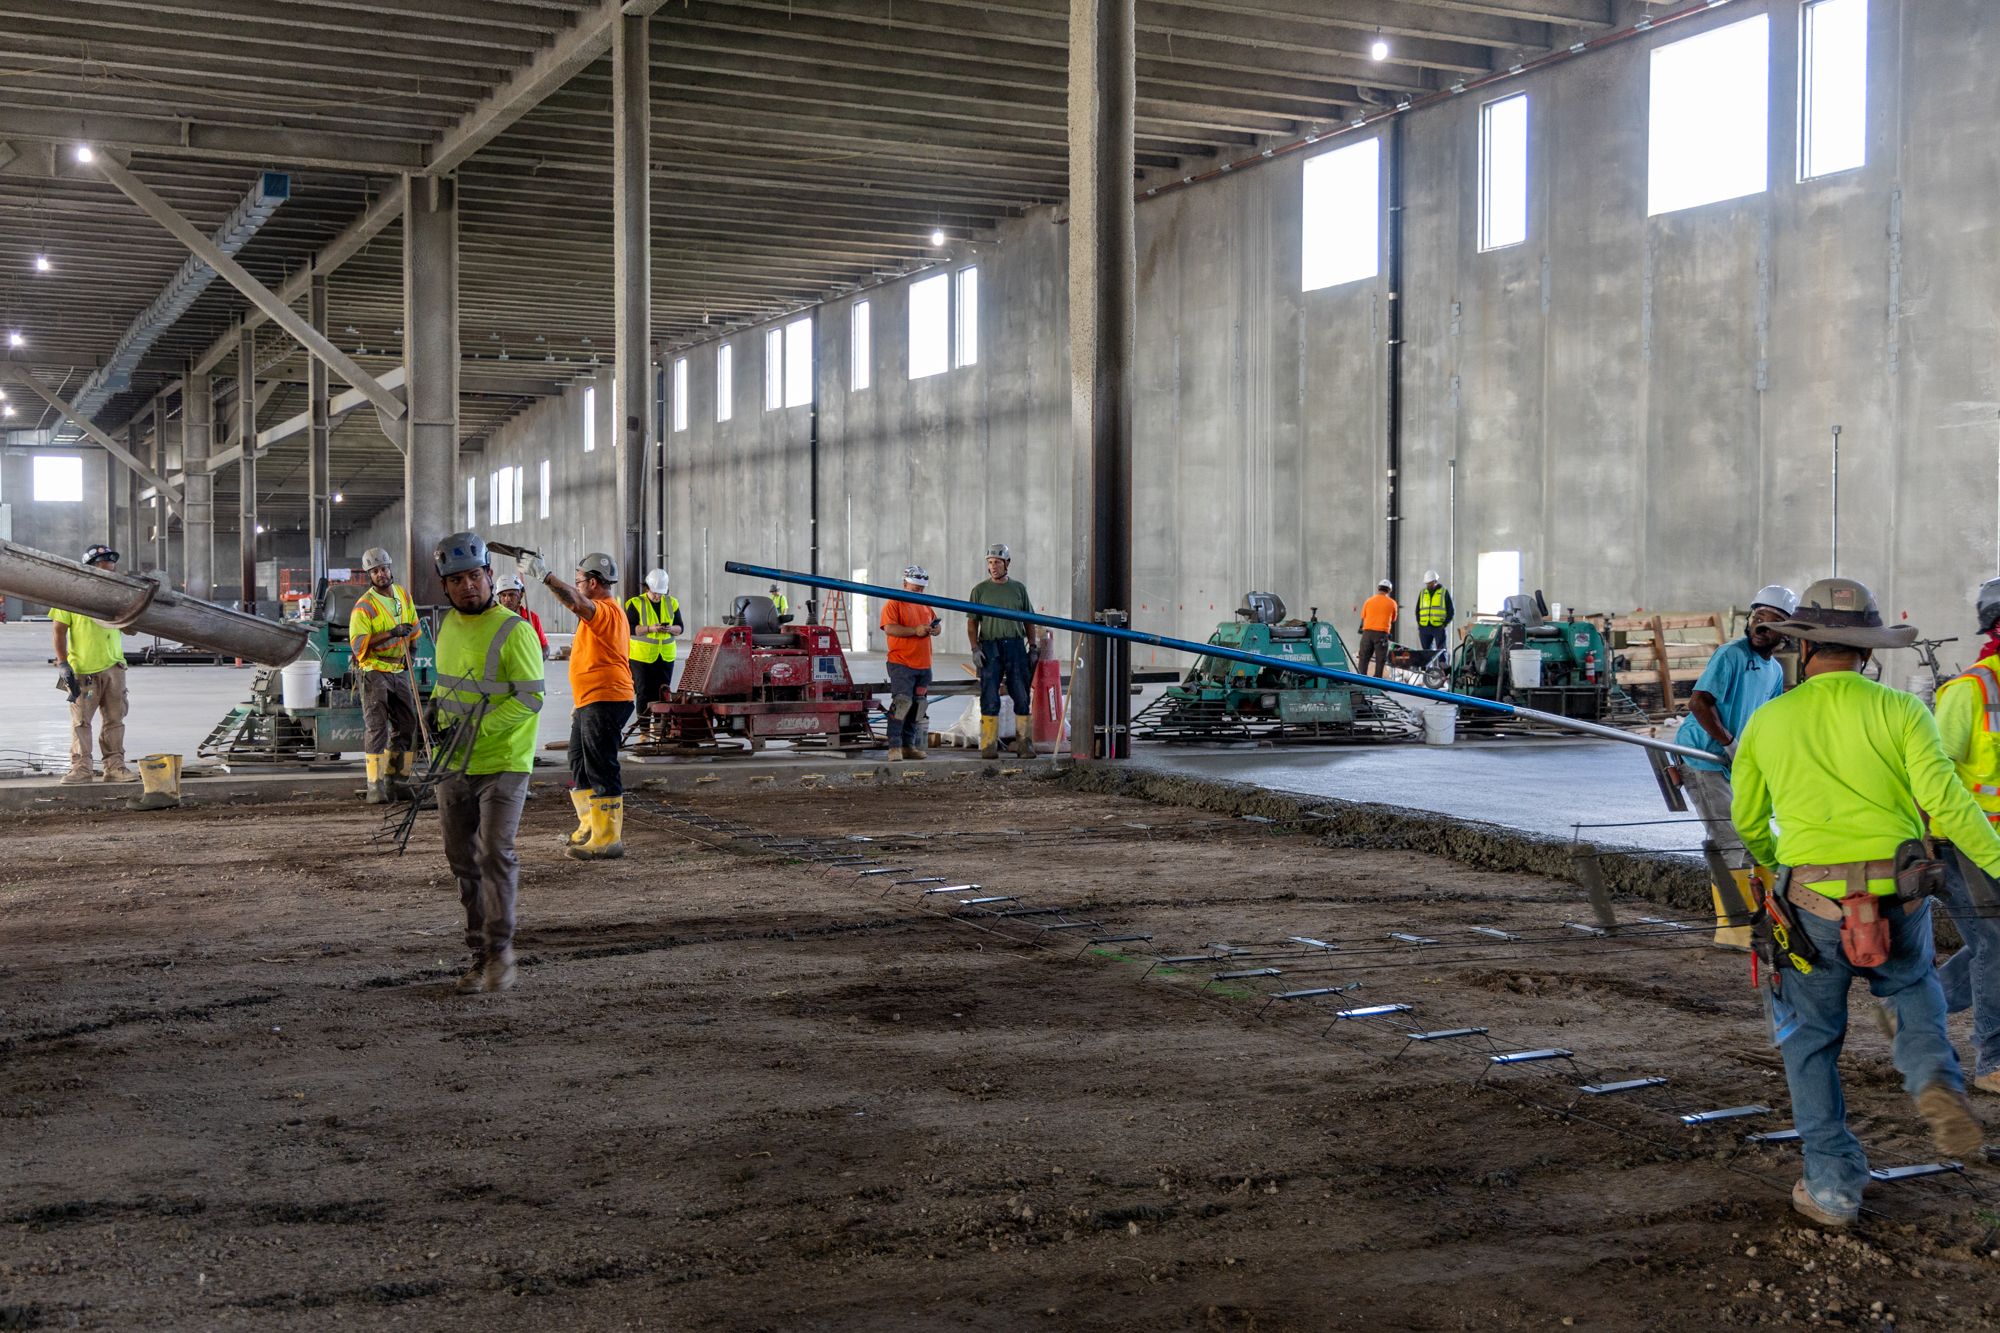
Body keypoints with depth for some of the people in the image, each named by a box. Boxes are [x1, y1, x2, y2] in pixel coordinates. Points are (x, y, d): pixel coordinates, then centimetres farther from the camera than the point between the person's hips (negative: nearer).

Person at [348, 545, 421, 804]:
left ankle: (394, 782, 17)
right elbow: (357, 644, -22)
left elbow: (412, 626, 27)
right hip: (373, 672, -7)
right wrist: (390, 634, -28)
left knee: (406, 726, 7)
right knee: (376, 727, -11)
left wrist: (409, 649, 20)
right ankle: (375, 786, -12)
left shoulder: (403, 595, 8)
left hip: (399, 670, 7)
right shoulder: (364, 606, -12)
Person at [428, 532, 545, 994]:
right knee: (463, 860, 10)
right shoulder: (447, 626, 11)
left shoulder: (513, 630, -12)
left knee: (496, 853, -15)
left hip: (502, 763, -7)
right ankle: (480, 954, 19)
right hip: (454, 766, 7)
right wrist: (437, 709, 5)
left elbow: (530, 698, -17)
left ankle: (501, 950, -3)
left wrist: (477, 727, -22)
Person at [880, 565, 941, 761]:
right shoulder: (893, 604, -3)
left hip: (923, 665, 7)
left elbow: (937, 624, 27)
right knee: (901, 703, -14)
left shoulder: (925, 606, 20)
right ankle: (894, 747, -12)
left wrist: (935, 629, 2)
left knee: (917, 706, 8)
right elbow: (889, 628, -17)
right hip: (901, 664, -7)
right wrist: (916, 630, -22)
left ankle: (909, 746, 14)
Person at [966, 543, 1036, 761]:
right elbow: (972, 622, 5)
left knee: (1022, 697, 0)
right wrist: (975, 648, -7)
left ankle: (1024, 744, 5)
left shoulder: (1018, 589, 11)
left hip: (1016, 646, 2)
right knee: (989, 698, -4)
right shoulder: (980, 590, 6)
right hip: (990, 647, -1)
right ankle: (989, 746, -2)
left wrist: (1033, 647, 7)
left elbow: (1028, 621, 15)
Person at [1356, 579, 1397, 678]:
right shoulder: (1392, 603, 7)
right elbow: (1393, 620, 18)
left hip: (1367, 631, 2)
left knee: (1364, 658, 7)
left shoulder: (1369, 601, 11)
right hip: (1382, 633, -2)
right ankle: (1377, 680, 4)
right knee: (1380, 660, 5)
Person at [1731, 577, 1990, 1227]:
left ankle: (1833, 1185, 13)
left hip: (1815, 905, 0)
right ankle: (1934, 1076, 2)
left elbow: (1748, 822, 16)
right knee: (1913, 988, 31)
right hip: (1899, 899, 0)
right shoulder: (1899, 710, -2)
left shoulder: (1766, 721, 5)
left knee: (1813, 1039, 17)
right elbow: (1944, 801, -13)